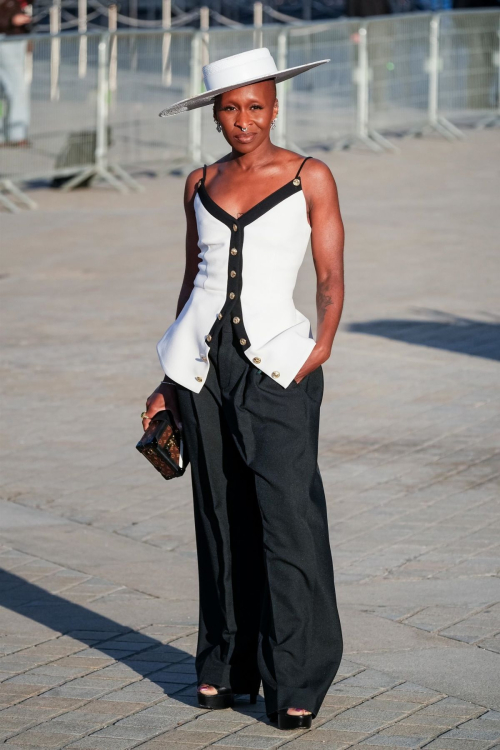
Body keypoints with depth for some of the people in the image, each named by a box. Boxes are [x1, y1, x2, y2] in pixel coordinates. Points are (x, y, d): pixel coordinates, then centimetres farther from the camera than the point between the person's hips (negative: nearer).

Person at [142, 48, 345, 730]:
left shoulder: (310, 179, 1)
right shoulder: (202, 185, 12)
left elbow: (332, 280, -1)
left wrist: (320, 349, -17)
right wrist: (171, 382, 15)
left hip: (275, 363, -4)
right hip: (203, 363, 4)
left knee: (288, 516, -10)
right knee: (220, 517, 6)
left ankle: (297, 681, -4)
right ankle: (227, 664, 17)